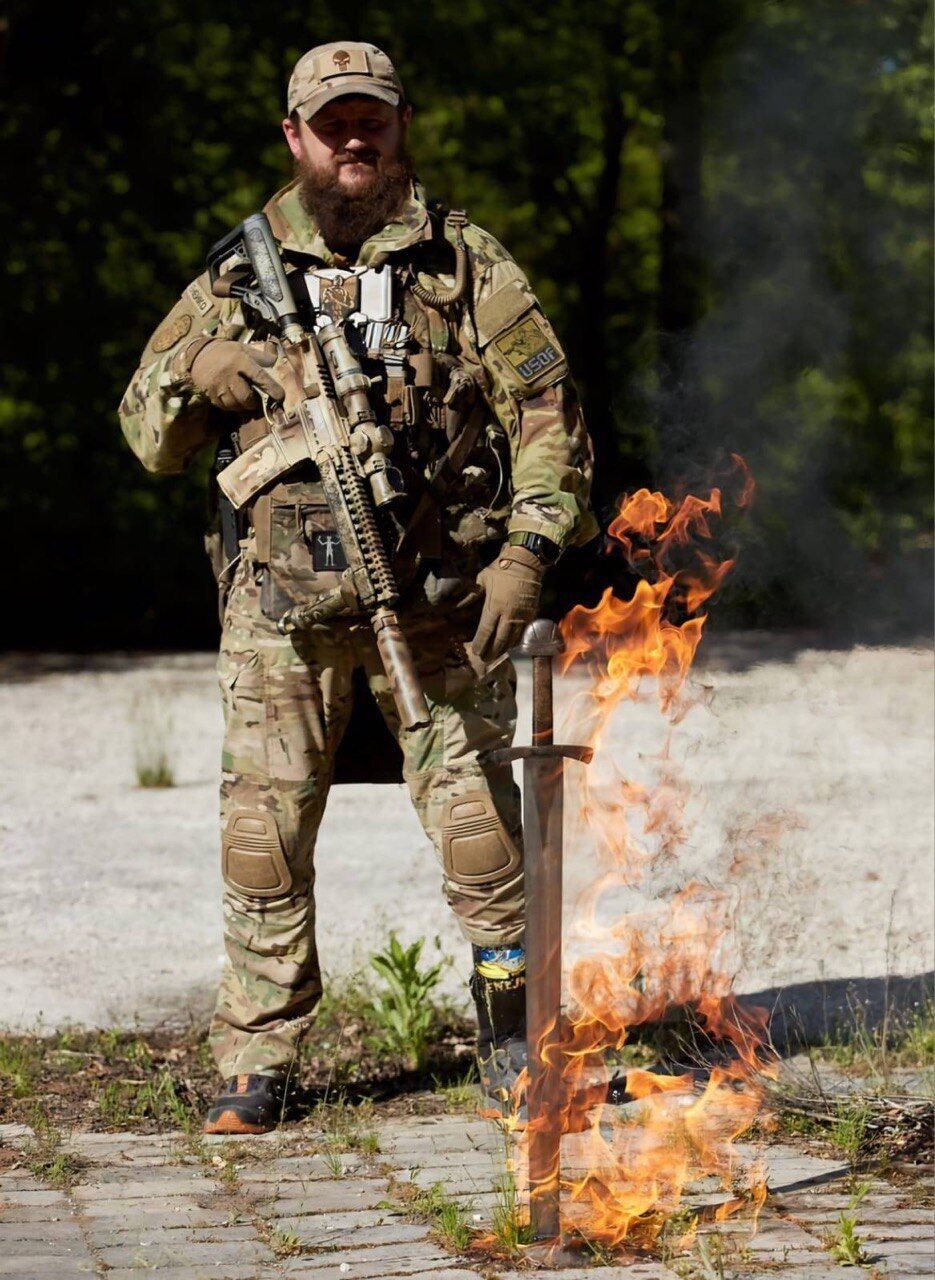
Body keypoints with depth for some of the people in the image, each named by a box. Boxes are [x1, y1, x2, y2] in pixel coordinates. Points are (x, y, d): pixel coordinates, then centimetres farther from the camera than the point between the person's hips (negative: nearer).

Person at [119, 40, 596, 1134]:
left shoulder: (466, 262, 6)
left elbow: (546, 413, 4)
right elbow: (147, 434, 13)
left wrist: (527, 553, -6)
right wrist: (198, 376, -9)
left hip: (438, 602, -1)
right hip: (282, 602, 1)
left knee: (477, 817, -5)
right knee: (265, 830, -1)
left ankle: (513, 1041, 11)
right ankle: (254, 1068, 9)